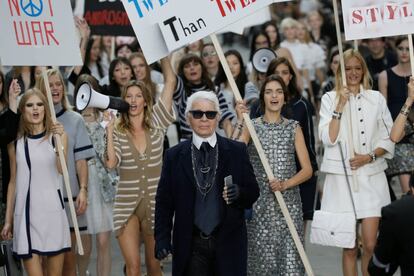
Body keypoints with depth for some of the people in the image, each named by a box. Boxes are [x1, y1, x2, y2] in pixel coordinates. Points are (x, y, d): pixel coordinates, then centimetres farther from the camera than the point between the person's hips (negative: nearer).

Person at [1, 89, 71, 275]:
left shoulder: (57, 135, 3)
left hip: (53, 211, -1)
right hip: (25, 213, 1)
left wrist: (60, 140, -24)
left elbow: (62, 169, -12)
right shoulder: (16, 142, 7)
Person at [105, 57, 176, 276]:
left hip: (155, 204, 1)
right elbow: (111, 163, -17)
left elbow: (170, 81, -3)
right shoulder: (117, 130, 0)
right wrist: (109, 129, -17)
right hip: (127, 205, -1)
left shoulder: (156, 124, 2)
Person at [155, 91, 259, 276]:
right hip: (191, 245, 0)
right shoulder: (174, 156, 6)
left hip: (228, 242, 0)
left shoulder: (237, 151, 5)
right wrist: (162, 238, -4)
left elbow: (253, 192, 6)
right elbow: (164, 200, 5)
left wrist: (239, 193, -17)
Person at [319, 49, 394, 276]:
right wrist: (340, 107, -11)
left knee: (370, 245, -7)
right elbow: (328, 139, -5)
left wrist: (370, 156, -7)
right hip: (341, 178, -1)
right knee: (349, 247, 2)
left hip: (371, 177, 1)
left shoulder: (376, 98, 9)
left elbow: (388, 138, 9)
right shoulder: (330, 99, 5)